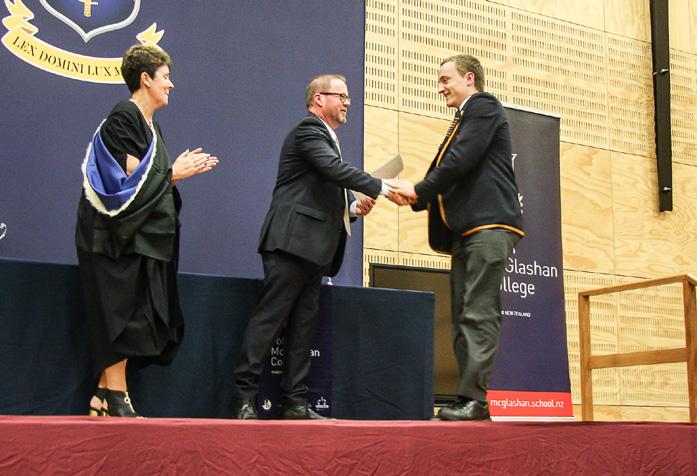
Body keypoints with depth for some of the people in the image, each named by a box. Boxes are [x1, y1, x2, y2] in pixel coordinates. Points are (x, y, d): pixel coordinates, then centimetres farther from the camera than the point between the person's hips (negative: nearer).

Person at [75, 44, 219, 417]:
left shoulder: (148, 123, 19)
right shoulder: (123, 117, -10)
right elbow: (125, 176, -18)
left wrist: (179, 168, 6)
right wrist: (172, 173, -9)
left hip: (142, 236, 9)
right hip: (120, 237, -9)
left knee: (134, 318, 8)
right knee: (122, 316, -8)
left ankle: (104, 395, 13)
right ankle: (115, 398, -2)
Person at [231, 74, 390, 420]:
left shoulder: (326, 138, 26)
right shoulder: (308, 130, -4)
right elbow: (336, 169, -21)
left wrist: (353, 207, 9)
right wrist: (381, 188, -19)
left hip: (313, 248, 10)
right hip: (292, 241, -10)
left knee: (304, 323, 7)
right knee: (269, 317, -9)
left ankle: (295, 402, 10)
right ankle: (244, 397, -6)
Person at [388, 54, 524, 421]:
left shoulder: (484, 107, 1)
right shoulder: (461, 123, 27)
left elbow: (462, 160, -12)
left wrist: (419, 190, -3)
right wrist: (415, 198, 6)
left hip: (489, 225, -9)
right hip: (464, 230, 10)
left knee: (479, 314, -13)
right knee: (463, 317, 5)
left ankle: (473, 399, -14)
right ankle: (469, 401, 6)